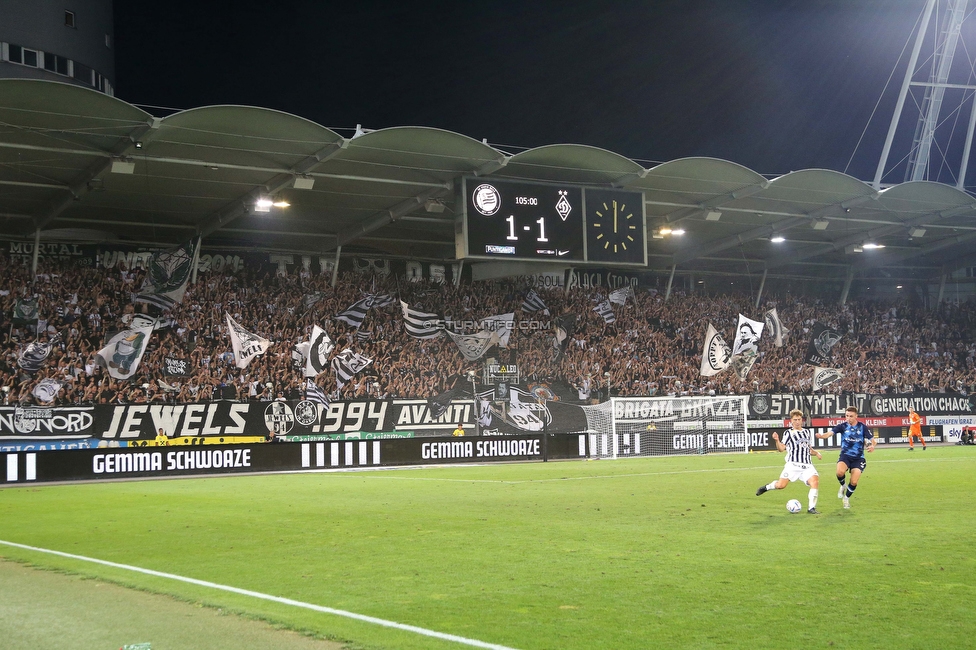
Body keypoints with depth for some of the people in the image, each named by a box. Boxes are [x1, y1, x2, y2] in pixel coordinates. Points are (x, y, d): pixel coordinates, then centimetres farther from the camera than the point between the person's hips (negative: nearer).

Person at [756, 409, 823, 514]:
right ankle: (766, 487, 20)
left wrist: (816, 452, 10)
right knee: (781, 485, -14)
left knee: (815, 481, -21)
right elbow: (782, 448, -1)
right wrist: (777, 440, -20)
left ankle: (811, 508, -12)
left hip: (807, 465, 4)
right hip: (793, 465, -4)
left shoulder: (807, 432, 20)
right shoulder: (788, 433, 6)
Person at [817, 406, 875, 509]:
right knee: (840, 472, -32)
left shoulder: (862, 427, -3)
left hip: (858, 458, 1)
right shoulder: (843, 426, -5)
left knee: (854, 482, -9)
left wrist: (872, 446, -23)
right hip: (845, 456, -1)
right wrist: (822, 435, -42)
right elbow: (830, 433, -20)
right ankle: (842, 486, 4)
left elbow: (872, 440, 1)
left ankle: (847, 498, 24)